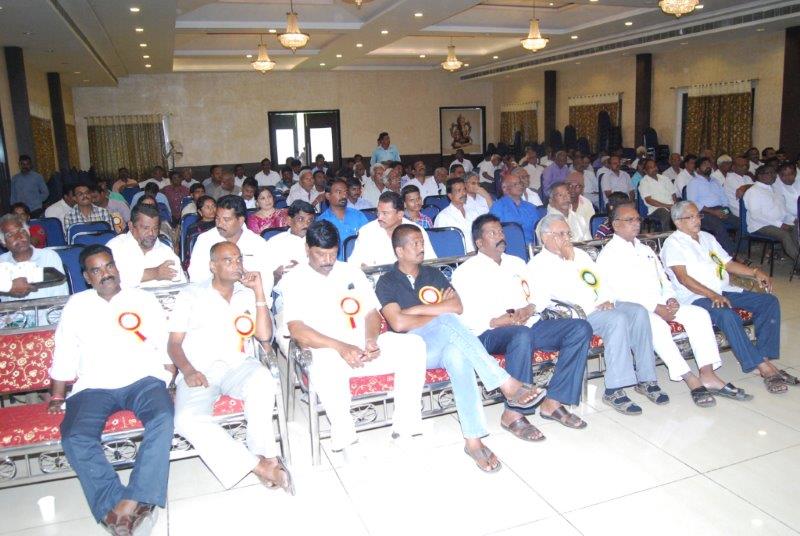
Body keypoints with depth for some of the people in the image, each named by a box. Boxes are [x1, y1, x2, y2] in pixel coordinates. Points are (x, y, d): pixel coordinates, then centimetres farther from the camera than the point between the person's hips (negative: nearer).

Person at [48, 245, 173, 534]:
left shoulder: (143, 299, 14)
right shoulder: (76, 304, 18)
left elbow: (165, 343, 12)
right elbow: (63, 355, 18)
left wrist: (171, 378, -1)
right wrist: (57, 396, 11)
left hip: (143, 379, -1)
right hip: (94, 387, 2)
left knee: (163, 418, -33)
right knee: (74, 437, -29)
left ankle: (128, 504, -36)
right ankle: (123, 506, -31)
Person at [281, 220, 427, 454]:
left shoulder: (351, 271, 16)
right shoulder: (295, 279, 1)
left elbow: (372, 312, 12)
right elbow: (297, 330, -11)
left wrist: (371, 341, -11)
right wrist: (341, 347, -23)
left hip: (364, 346, 5)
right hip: (326, 351, -4)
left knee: (414, 344, -18)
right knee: (326, 363, -40)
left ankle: (404, 429, -12)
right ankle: (345, 439, -20)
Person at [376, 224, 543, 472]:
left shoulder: (433, 274, 21)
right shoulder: (387, 282, 7)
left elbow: (458, 307, 4)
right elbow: (399, 323, -11)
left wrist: (417, 309, -3)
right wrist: (440, 311, -2)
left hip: (445, 345, 4)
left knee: (457, 354, -38)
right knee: (447, 320, -37)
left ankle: (473, 440, -43)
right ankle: (507, 384, -40)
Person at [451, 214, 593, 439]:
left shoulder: (516, 263, 24)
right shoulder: (466, 272, 4)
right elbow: (464, 318, -6)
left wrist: (529, 309, -3)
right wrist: (498, 321, -19)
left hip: (529, 324, 7)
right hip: (490, 334, -6)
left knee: (581, 328, -14)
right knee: (522, 335, -40)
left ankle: (552, 402, -13)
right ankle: (513, 414, -27)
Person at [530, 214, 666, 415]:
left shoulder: (579, 254, 23)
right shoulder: (537, 265, 1)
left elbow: (601, 280, 21)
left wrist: (607, 300, -1)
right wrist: (568, 261, -11)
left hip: (601, 306, 7)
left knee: (638, 311, -19)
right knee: (617, 319, -32)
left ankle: (645, 379, -12)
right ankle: (614, 390, -28)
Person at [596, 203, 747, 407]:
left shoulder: (646, 250, 23)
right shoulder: (608, 255, -2)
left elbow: (663, 280, 22)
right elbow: (618, 293, -14)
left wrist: (670, 299, -1)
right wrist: (655, 308, -20)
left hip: (661, 305, 7)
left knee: (699, 313, -14)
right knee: (657, 325, -35)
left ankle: (708, 375, -22)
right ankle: (691, 380, -31)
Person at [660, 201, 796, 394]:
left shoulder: (707, 237, 22)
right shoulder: (673, 243, -2)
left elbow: (728, 263, 23)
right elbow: (683, 277, -14)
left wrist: (755, 272, 4)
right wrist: (712, 295, -24)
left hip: (724, 291, 8)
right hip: (696, 297, -8)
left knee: (770, 301, -9)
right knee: (727, 315, -35)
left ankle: (764, 359, -18)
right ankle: (764, 367, -29)